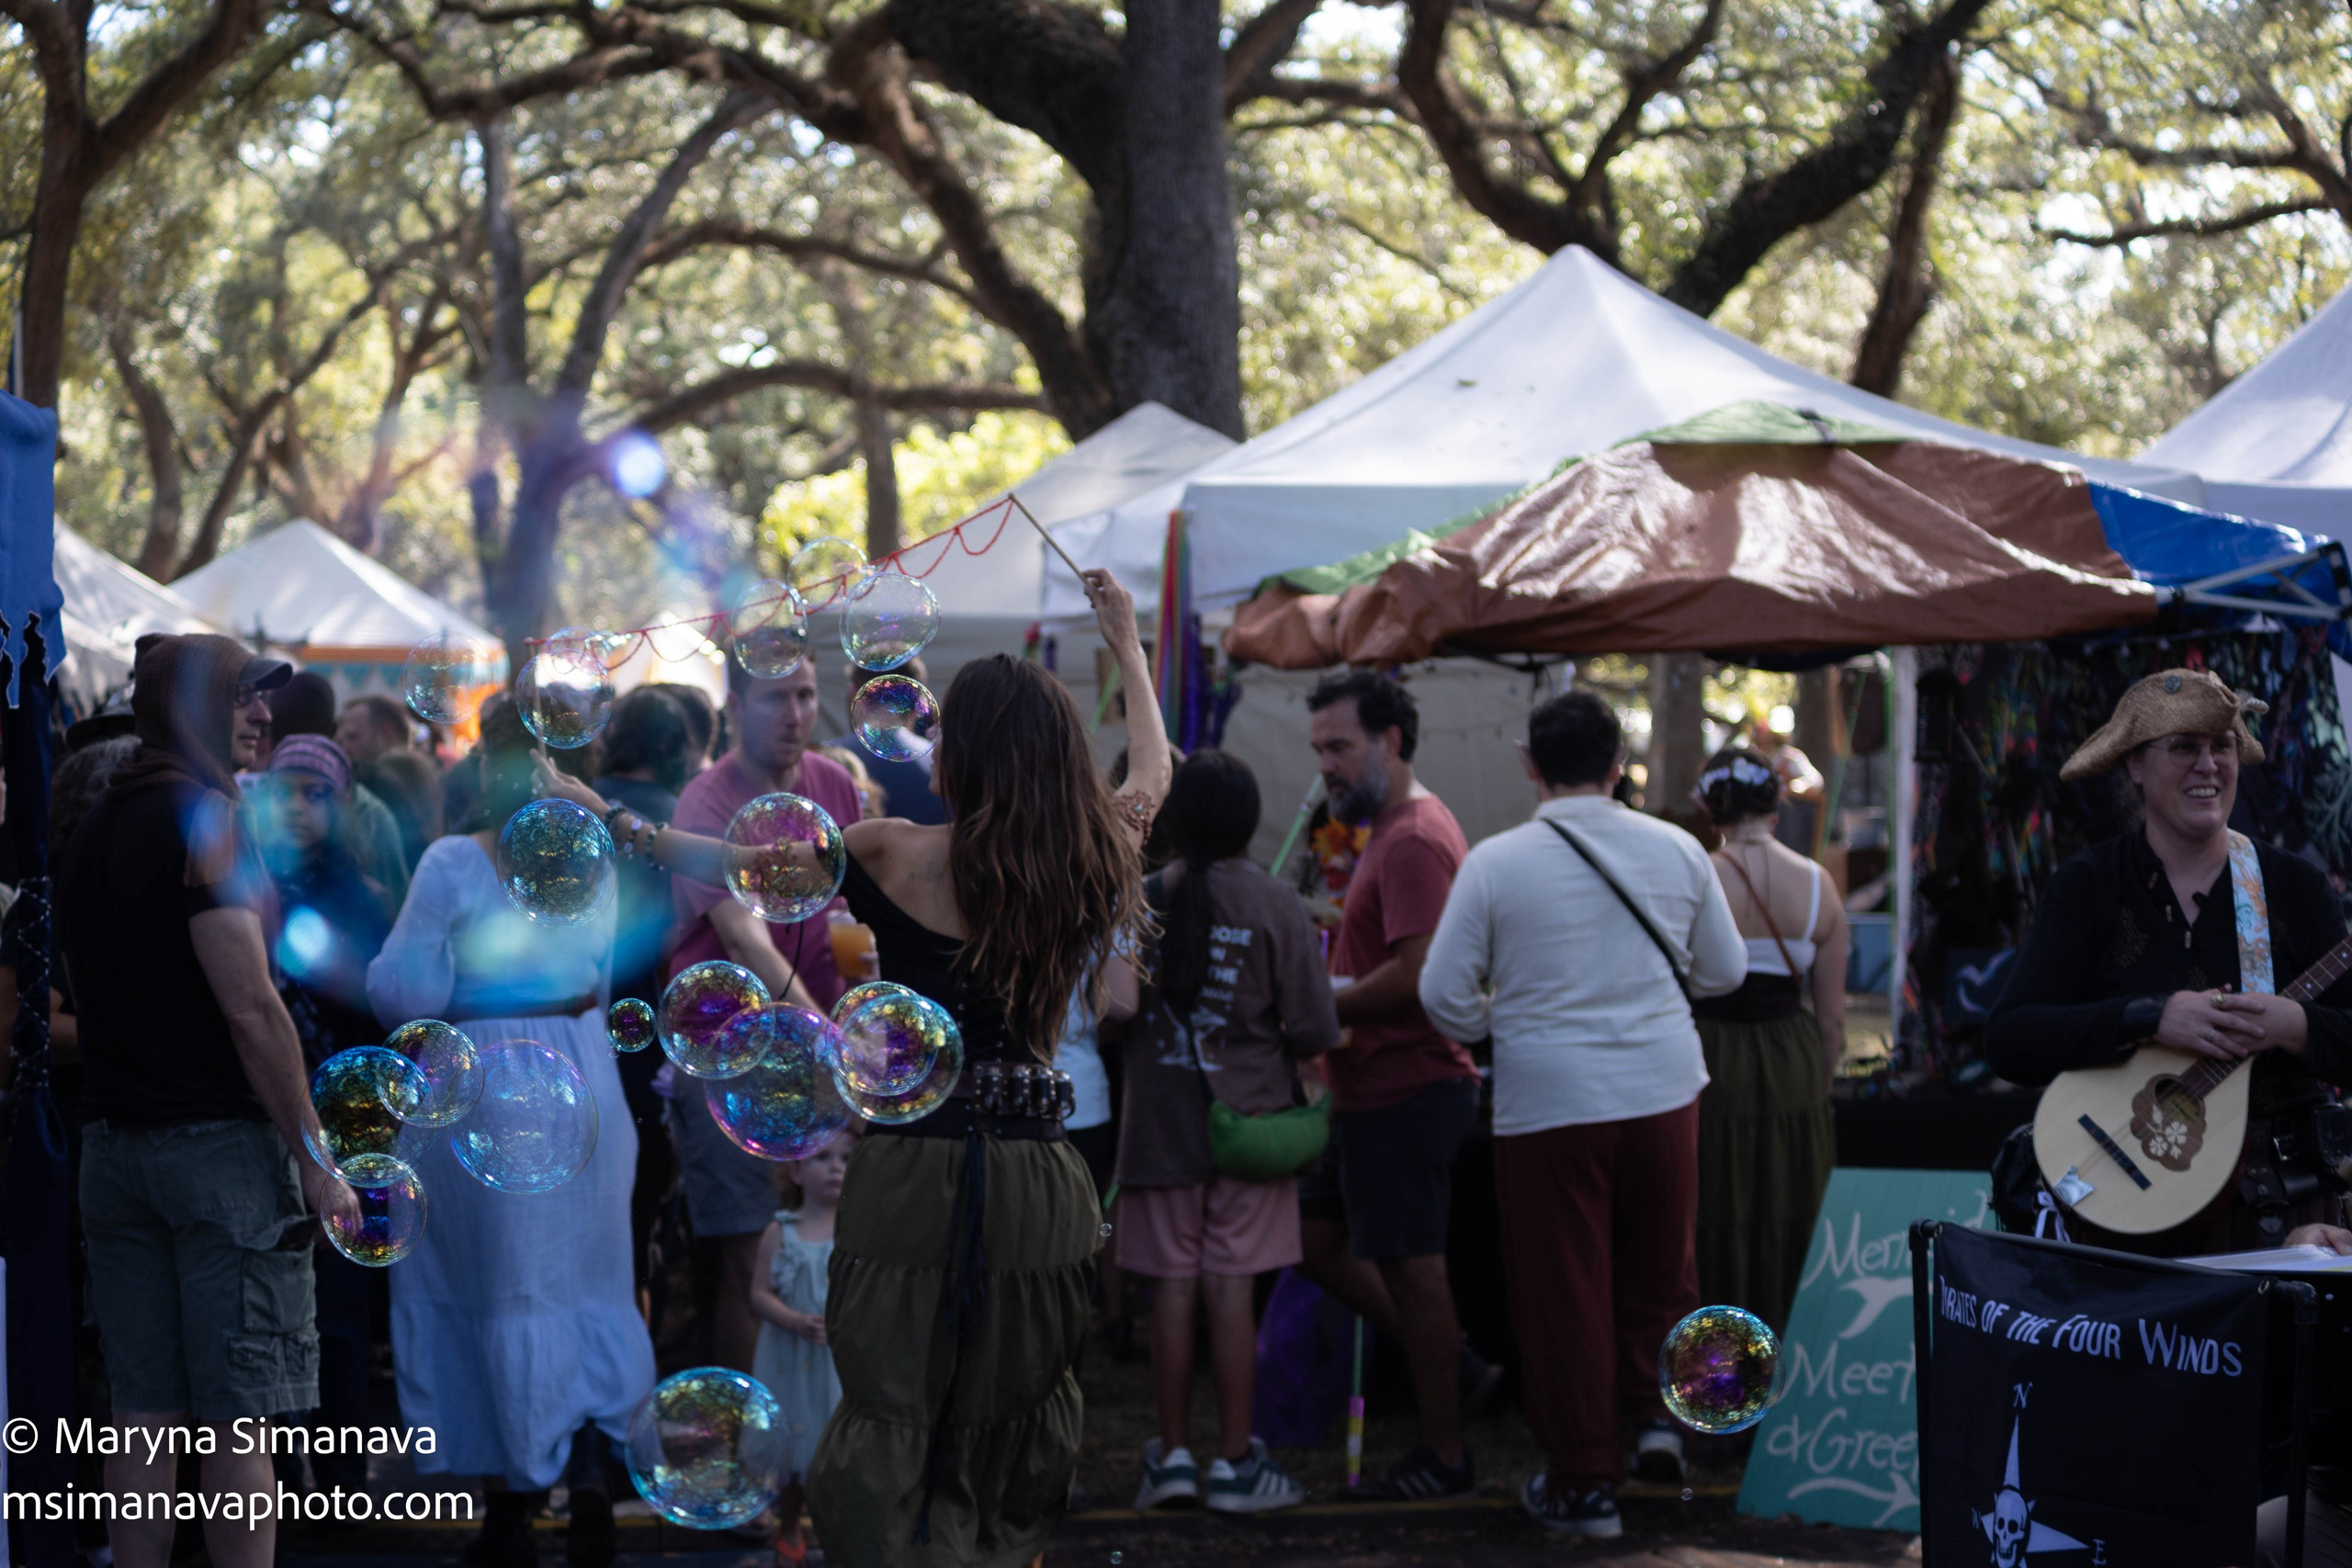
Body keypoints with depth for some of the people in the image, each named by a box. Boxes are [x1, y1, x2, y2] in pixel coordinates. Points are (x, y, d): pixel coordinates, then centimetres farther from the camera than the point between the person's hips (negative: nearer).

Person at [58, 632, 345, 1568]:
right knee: (239, 1421, -4)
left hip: (112, 1144, 8)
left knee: (145, 1417, 9)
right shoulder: (203, 818, -11)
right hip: (221, 1140, -8)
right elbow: (249, 1007, -16)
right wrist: (315, 1160, -13)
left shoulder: (92, 832, 15)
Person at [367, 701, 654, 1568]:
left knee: (504, 1286, 5)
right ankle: (589, 1470, -2)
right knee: (583, 1280, 12)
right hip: (585, 1083, 4)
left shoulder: (453, 864, -13)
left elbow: (409, 992, -13)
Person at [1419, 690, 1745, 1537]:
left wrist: (1494, 1029, 15)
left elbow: (1443, 993, -6)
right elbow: (1726, 970, 11)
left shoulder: (1495, 863, -8)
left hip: (1548, 1102, -2)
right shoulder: (1677, 850, 0)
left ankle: (1583, 1484, 14)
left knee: (1565, 1291, 7)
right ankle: (1659, 1409, 13)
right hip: (1663, 1088, 2)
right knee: (1659, 1266, 23)